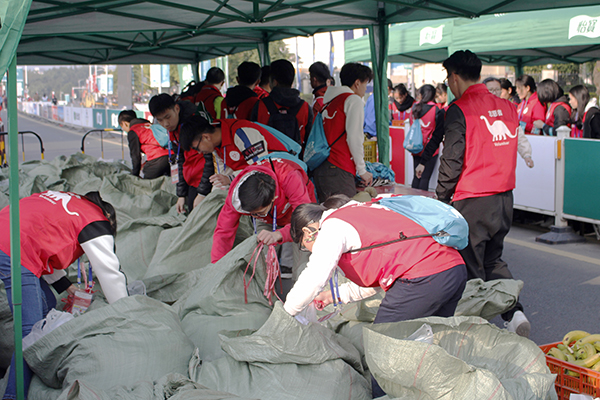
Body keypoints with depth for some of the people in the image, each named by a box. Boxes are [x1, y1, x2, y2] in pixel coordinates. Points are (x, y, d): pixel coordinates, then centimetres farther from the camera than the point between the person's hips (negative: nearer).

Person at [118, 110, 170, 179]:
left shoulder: (132, 132, 4)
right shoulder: (148, 124, 28)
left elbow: (135, 155, 3)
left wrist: (135, 174, 13)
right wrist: (146, 163, 35)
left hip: (157, 160, -7)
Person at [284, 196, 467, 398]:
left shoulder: (332, 227, 2)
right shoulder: (358, 213, 30)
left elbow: (312, 279, -5)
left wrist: (285, 313, 11)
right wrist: (336, 294, 37)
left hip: (423, 278, -10)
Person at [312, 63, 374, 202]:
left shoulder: (328, 101, 22)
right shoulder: (354, 100, 0)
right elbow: (353, 136, -9)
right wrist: (362, 170, -4)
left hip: (318, 170, 8)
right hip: (338, 171, -8)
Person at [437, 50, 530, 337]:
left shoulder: (459, 109, -12)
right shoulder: (507, 107, 8)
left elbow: (452, 160, -12)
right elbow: (510, 151, 15)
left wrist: (442, 197, -1)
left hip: (473, 201, -7)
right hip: (505, 197, 7)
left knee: (471, 267, 6)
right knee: (494, 259, 22)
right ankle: (514, 312, 10)